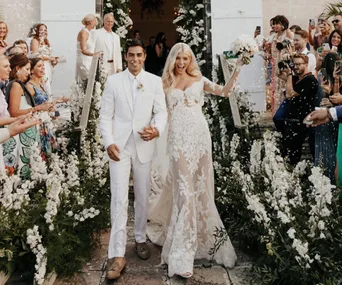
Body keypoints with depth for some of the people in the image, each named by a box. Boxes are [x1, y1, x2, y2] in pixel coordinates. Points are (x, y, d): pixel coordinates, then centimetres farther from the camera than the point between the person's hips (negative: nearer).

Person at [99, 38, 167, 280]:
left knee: (143, 197, 12)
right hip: (119, 146, -1)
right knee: (119, 199, -6)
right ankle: (117, 254, -2)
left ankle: (140, 239, 32)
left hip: (144, 146, 1)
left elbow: (161, 111, -1)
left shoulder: (155, 81, 4)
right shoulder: (113, 81, 3)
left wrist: (157, 129, -23)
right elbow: (106, 115, 1)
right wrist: (109, 142, -11)